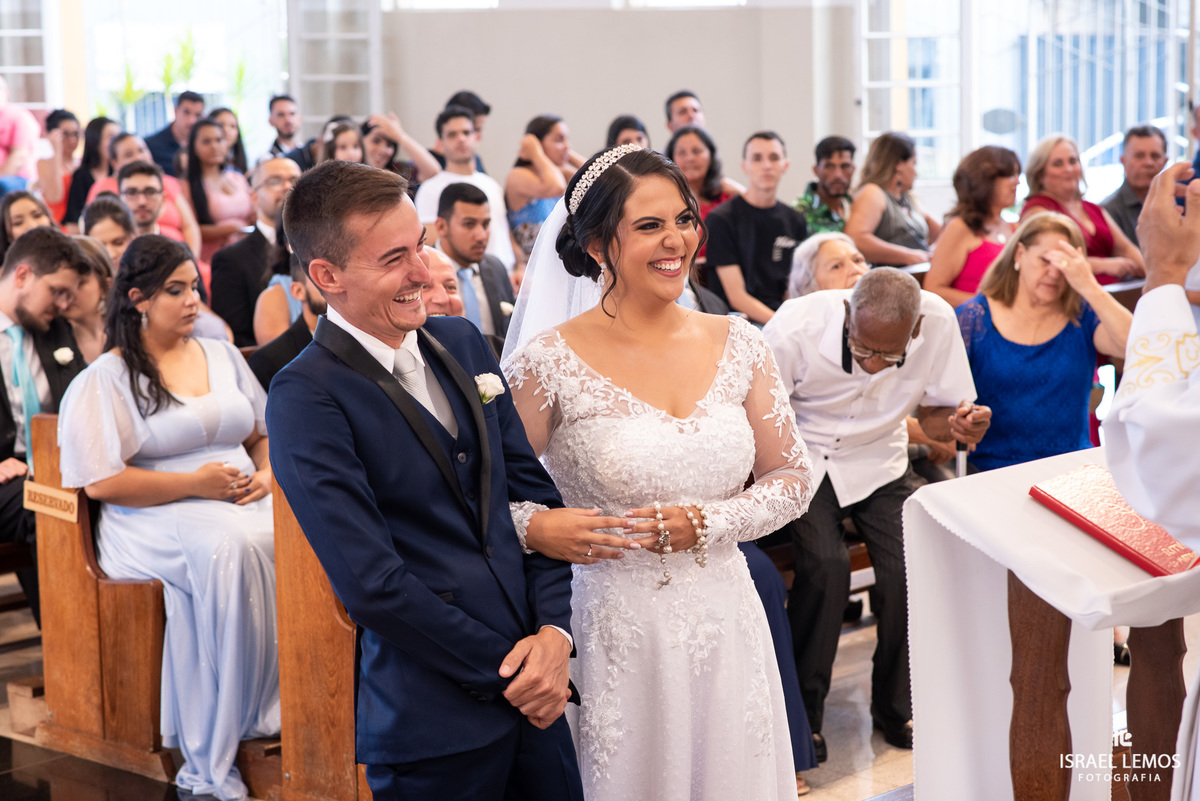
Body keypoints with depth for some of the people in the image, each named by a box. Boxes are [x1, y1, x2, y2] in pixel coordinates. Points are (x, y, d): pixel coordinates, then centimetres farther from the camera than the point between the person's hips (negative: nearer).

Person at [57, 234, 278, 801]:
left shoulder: (222, 355, 20)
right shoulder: (106, 379, 2)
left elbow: (265, 434, 25)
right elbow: (101, 483, -7)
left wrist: (267, 474, 1)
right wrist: (195, 484, -13)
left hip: (241, 502, 5)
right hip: (154, 517, -5)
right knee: (227, 549, -38)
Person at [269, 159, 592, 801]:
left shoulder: (461, 343, 7)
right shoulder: (305, 398, -14)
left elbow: (531, 489, 10)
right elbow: (373, 585, -17)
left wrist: (553, 631, -4)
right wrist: (504, 673, -11)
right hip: (433, 726, -6)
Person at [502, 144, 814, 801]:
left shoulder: (735, 344, 2)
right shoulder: (550, 363, -10)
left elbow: (793, 478, 6)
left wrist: (704, 522, -9)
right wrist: (534, 530, -23)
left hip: (727, 623, 4)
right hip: (616, 638, -4)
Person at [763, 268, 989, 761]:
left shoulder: (938, 323, -19)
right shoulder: (797, 327, -27)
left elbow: (936, 412, -3)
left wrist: (960, 424, -26)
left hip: (878, 461, 3)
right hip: (802, 458, -2)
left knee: (912, 565, -18)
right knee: (827, 565, -25)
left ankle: (896, 706, 7)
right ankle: (801, 713, -5)